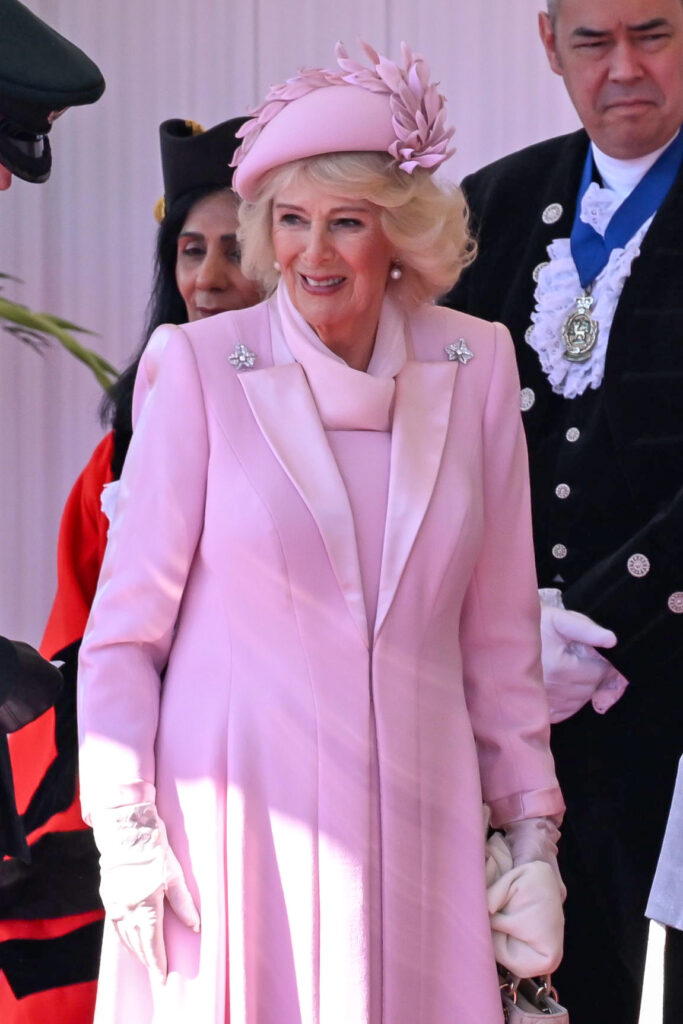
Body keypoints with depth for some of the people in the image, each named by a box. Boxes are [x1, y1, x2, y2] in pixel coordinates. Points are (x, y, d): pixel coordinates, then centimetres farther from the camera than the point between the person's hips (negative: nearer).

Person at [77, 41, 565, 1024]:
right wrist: (125, 831, -6)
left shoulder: (476, 366, 3)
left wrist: (530, 818, 9)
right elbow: (127, 621, -2)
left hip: (417, 817, 2)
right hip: (238, 820, -2)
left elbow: (500, 627, 9)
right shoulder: (203, 366, -5)